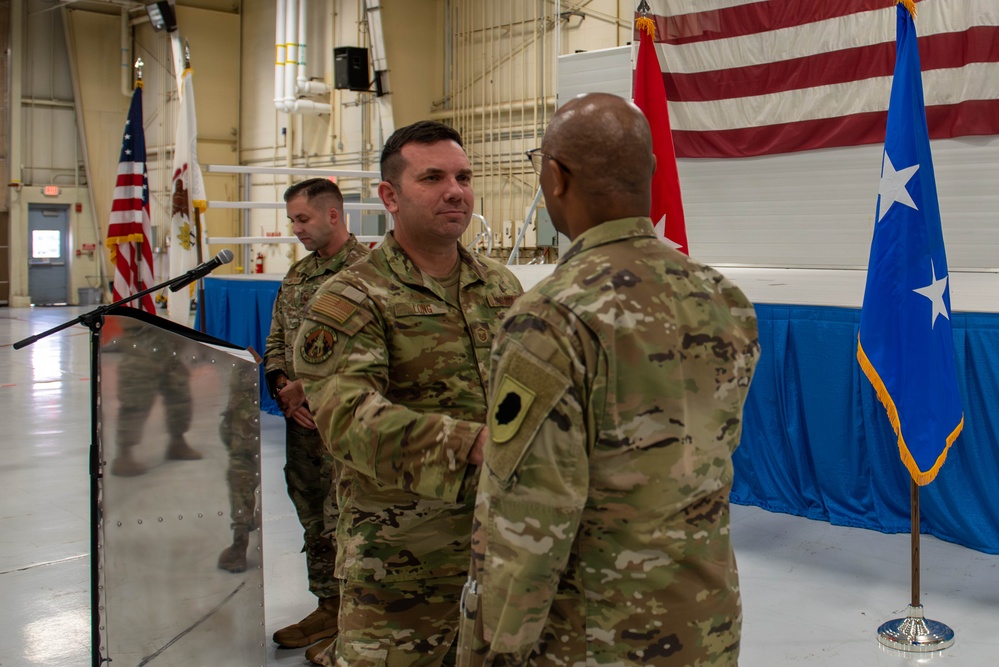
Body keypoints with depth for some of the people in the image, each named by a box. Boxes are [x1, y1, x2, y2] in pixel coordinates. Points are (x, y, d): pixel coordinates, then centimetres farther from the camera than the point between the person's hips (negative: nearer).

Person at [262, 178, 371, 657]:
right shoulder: (297, 274, 14)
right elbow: (275, 342, 17)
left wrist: (307, 388, -13)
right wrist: (285, 390, 0)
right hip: (301, 419, 8)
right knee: (313, 517, 16)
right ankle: (327, 608, 30)